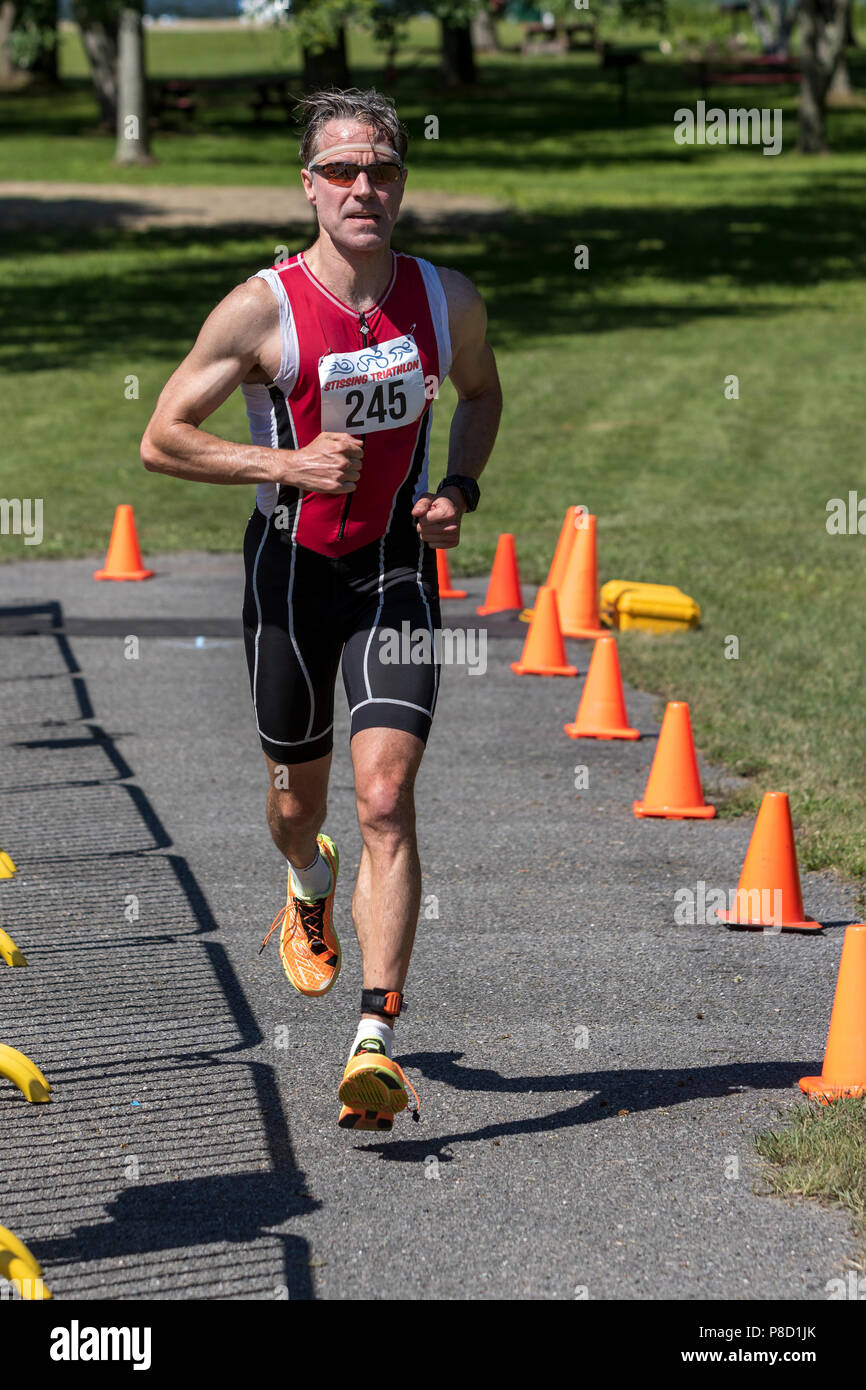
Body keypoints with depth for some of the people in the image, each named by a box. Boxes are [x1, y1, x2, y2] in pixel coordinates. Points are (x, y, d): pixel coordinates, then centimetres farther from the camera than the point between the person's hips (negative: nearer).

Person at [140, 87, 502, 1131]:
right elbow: (161, 439, -11)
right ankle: (309, 886, 54)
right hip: (290, 567, 0)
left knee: (386, 800, -14)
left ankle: (375, 1045, -18)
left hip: (396, 569, 0)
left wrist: (459, 489, 0)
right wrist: (288, 465, -23)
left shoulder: (448, 302, -5)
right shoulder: (262, 309, -15)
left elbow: (481, 391, 18)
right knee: (297, 802, 15)